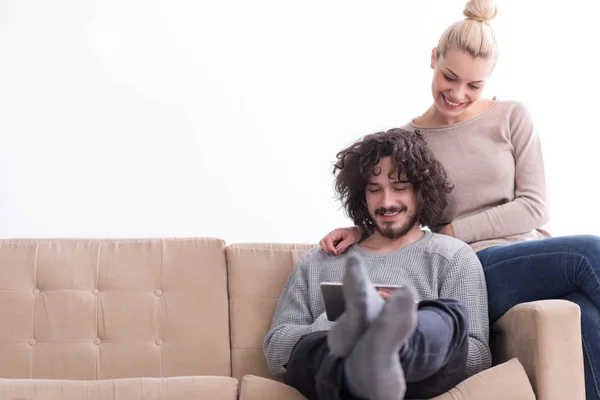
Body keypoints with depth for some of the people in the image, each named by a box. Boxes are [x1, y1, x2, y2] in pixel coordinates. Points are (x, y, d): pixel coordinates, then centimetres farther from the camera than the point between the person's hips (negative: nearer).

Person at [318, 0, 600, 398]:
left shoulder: (513, 118, 8)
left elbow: (534, 208, 2)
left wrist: (454, 231, -5)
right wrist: (360, 231, -4)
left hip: (536, 259, 2)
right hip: (476, 274, -2)